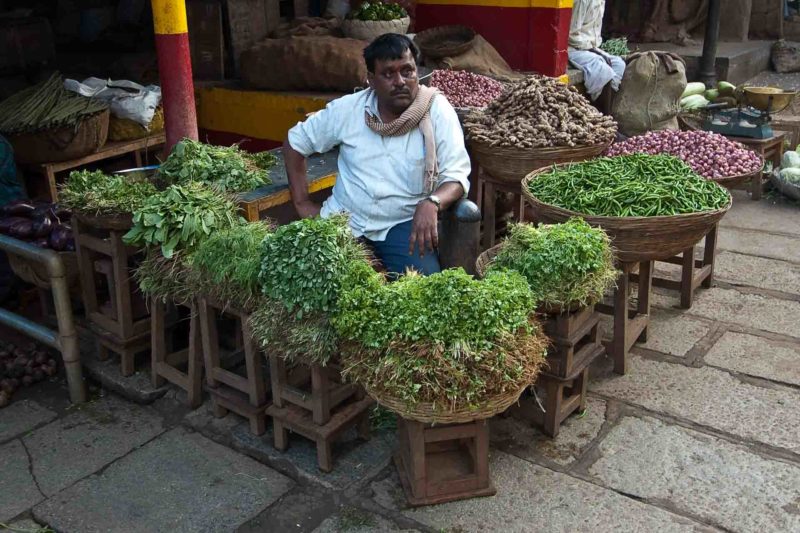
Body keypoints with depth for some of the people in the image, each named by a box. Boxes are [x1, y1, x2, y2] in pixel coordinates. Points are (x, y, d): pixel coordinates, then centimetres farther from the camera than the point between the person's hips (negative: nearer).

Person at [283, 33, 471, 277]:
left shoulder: (437, 110, -11)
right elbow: (295, 142, 9)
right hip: (344, 220, 2)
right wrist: (302, 204, 3)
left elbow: (456, 176, -15)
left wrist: (431, 203, -36)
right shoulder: (347, 108, -3)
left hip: (403, 223, -2)